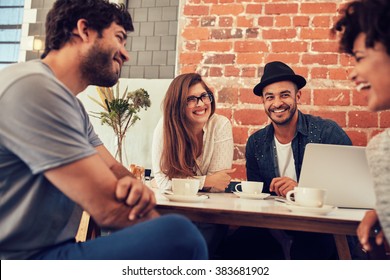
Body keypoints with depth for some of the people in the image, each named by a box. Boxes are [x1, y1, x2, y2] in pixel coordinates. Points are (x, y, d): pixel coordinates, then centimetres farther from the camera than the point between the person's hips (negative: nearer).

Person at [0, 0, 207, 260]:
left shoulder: (71, 104, 14)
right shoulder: (32, 88, -19)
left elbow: (113, 168, 11)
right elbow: (109, 208, -21)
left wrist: (134, 185, -13)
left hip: (53, 248, 10)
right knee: (180, 236, -27)